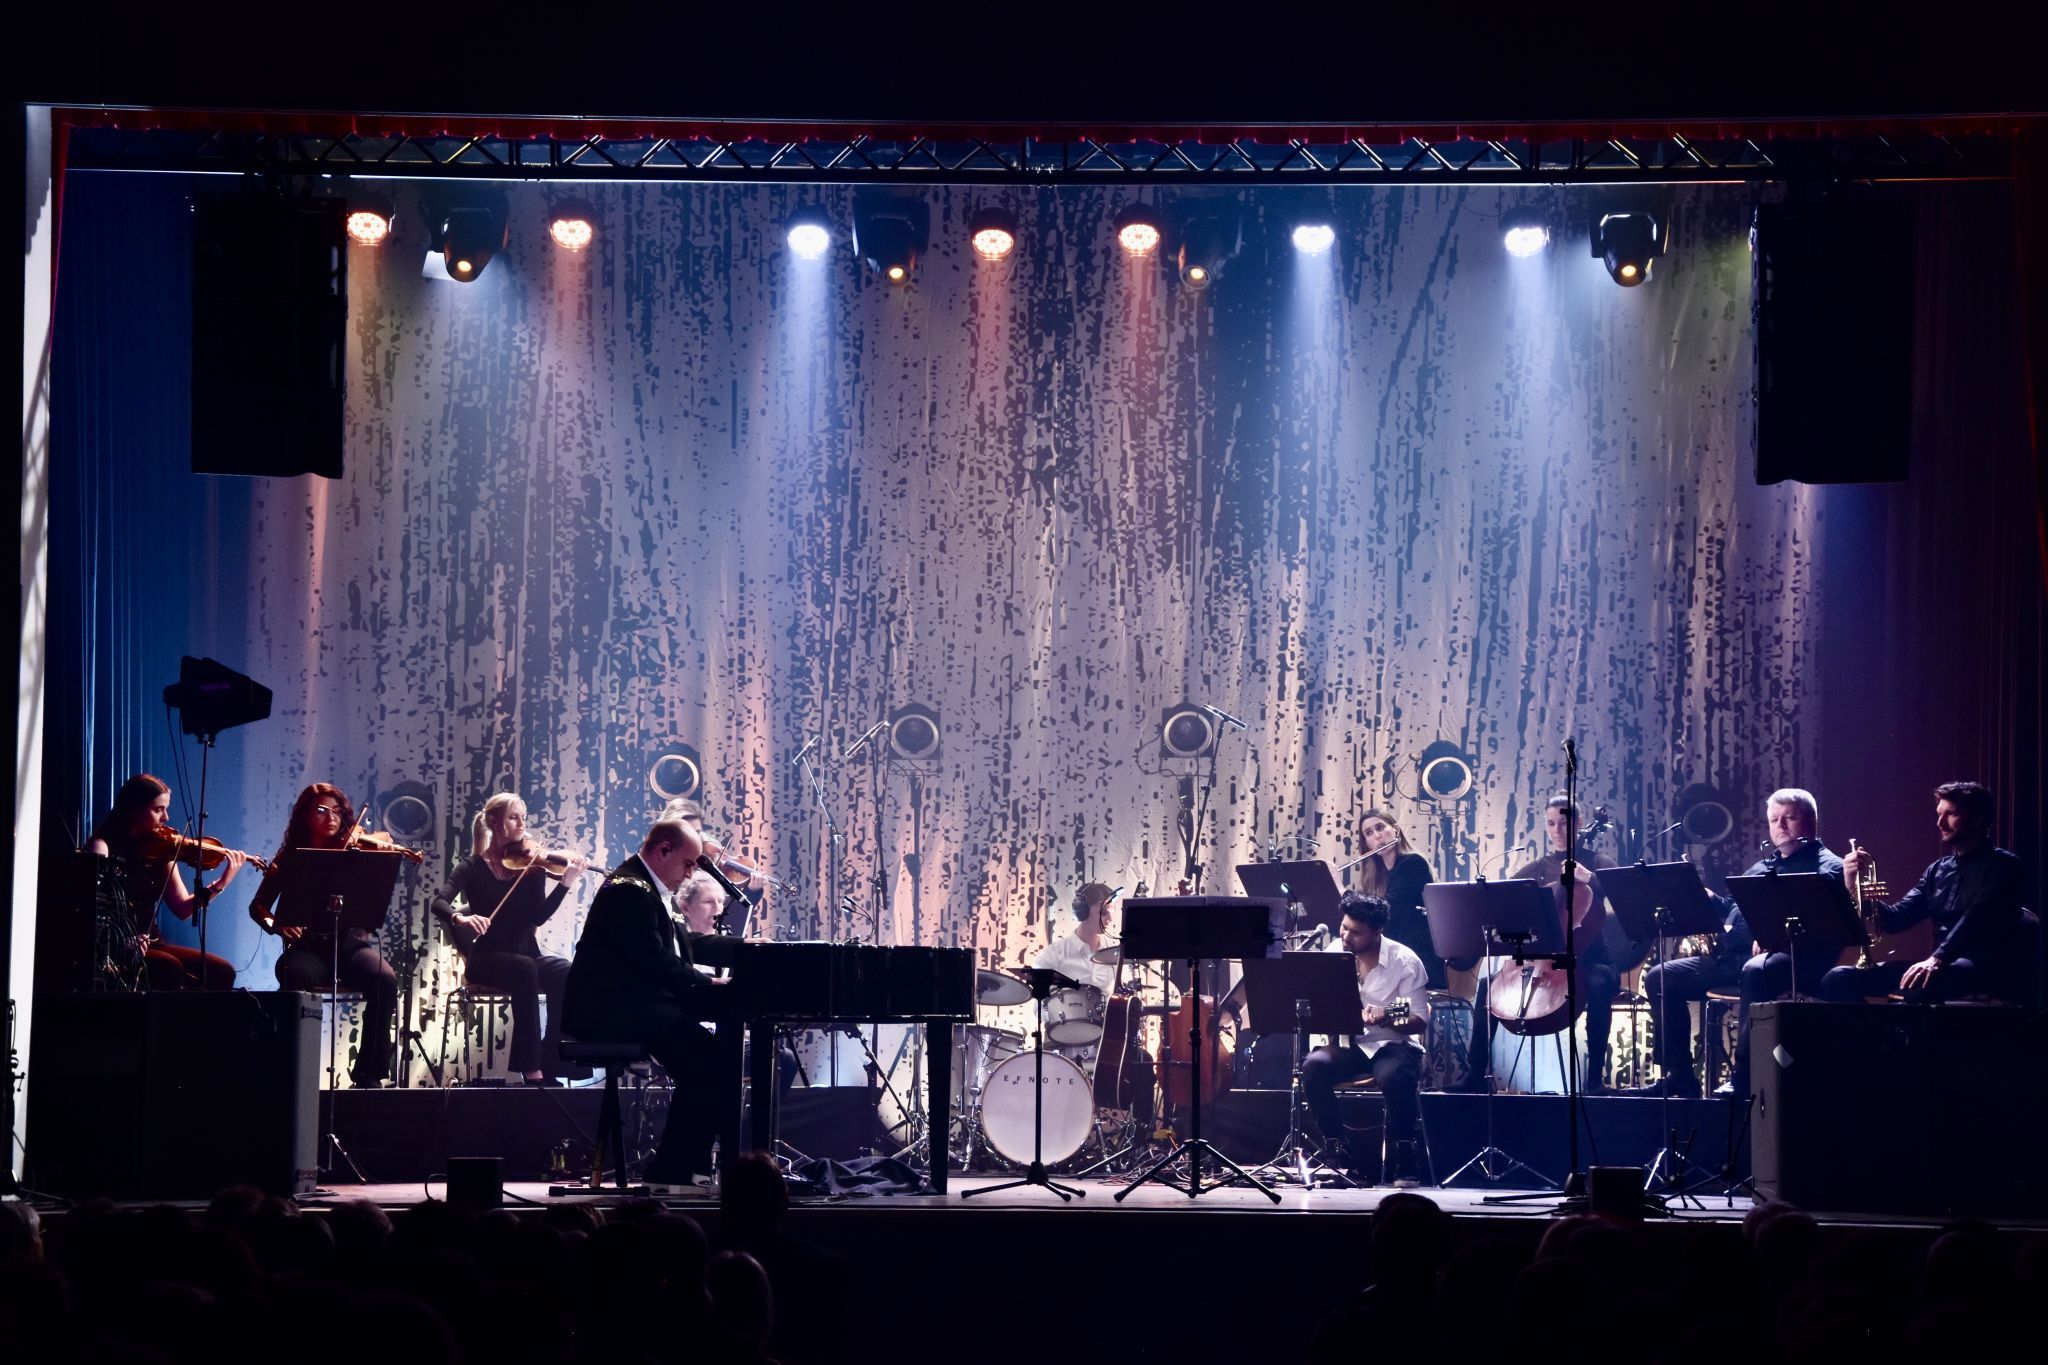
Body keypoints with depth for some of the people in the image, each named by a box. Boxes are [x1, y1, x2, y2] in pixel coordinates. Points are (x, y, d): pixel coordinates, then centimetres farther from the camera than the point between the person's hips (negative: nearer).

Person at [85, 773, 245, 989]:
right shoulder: (104, 846, -7)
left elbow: (183, 908, 7)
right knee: (171, 968, -32)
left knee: (221, 971, -10)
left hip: (146, 944, 7)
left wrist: (221, 884, -6)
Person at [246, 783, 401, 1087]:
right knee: (294, 974, -36)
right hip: (307, 947, -1)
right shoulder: (290, 858, 10)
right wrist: (274, 924, -13)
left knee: (384, 979, -31)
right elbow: (258, 906, 9)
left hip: (351, 944, 1)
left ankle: (369, 1073, -19)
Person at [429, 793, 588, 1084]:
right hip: (486, 959, -3)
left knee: (566, 973, -29)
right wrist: (459, 917, -38)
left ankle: (550, 1064, -25)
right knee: (525, 969, -36)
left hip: (526, 954, 3)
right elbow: (438, 903, -16)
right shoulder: (474, 867, -1)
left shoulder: (530, 864, 6)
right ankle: (530, 1068, -36)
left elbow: (538, 917, -7)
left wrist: (566, 883, -21)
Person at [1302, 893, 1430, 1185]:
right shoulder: (1333, 953, 3)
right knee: (1313, 1067, -28)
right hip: (1346, 1043, 4)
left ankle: (1404, 1161, -19)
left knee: (1395, 1077, -38)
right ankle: (1339, 1154, -16)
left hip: (1393, 1044, -4)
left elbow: (1420, 1022, -10)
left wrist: (1386, 1020, -30)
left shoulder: (1404, 961, -10)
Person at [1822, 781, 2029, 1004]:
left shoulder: (2002, 866, -1)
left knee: (1918, 985, -41)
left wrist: (1937, 959, -34)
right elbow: (1895, 920, 15)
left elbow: (1977, 919, -18)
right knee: (1838, 979, -7)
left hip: (1988, 970, -7)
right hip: (1942, 967, 7)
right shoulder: (1938, 870, 21)